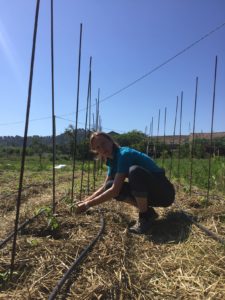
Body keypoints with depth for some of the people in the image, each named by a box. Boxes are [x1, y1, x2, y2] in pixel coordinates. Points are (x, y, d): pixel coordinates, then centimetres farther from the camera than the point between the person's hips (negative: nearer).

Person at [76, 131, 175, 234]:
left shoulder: (124, 154, -22)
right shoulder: (113, 160, 4)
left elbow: (115, 191, -26)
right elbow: (105, 187, 10)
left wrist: (88, 205, -19)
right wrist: (85, 201, 1)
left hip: (165, 192, -7)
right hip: (150, 193, 8)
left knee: (134, 170, -34)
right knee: (110, 186, -5)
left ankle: (145, 216, -14)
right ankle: (147, 211, 4)